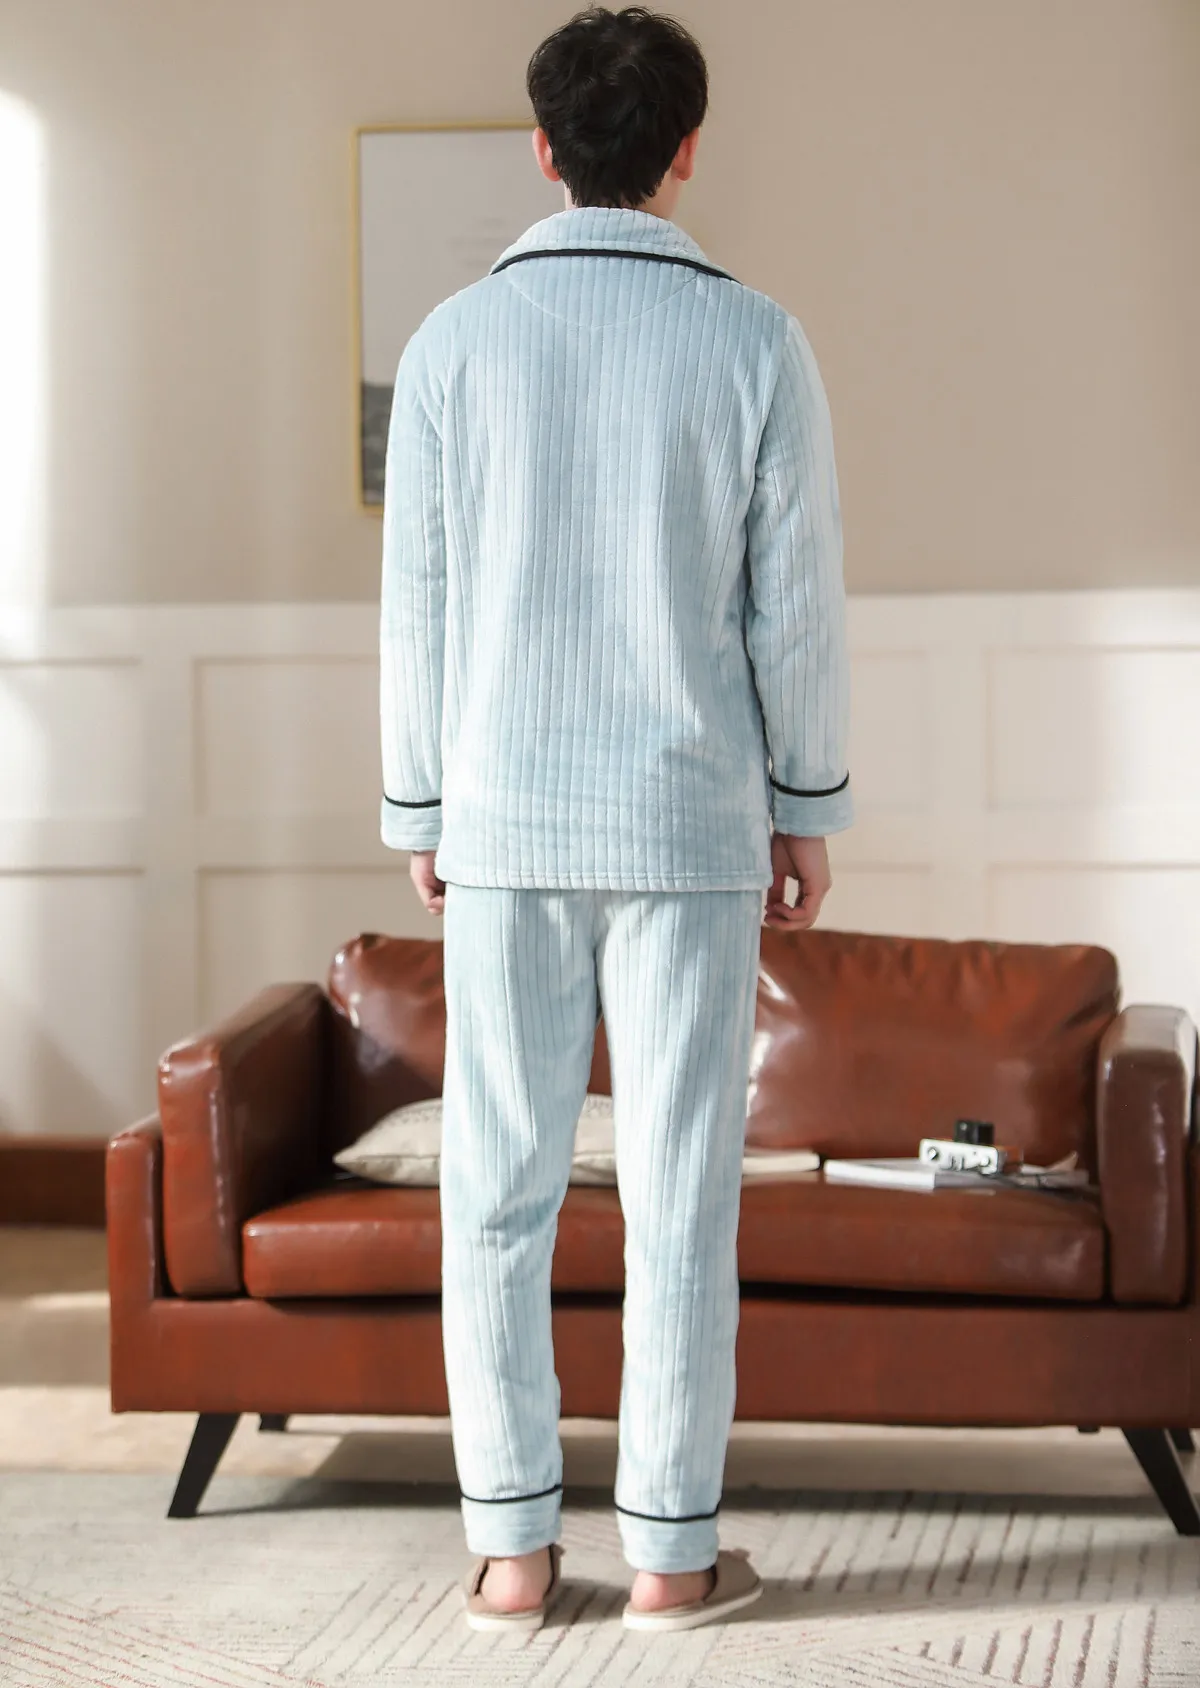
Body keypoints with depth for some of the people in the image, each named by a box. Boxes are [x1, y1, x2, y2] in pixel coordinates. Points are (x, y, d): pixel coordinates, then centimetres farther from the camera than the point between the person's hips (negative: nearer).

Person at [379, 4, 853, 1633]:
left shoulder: (455, 340, -1)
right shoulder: (755, 342, -4)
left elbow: (417, 602, 2)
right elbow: (796, 602, -2)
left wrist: (420, 810, 11)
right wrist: (808, 807, 8)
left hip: (504, 822, 1)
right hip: (691, 824, -1)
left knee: (498, 1190, 8)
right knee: (680, 1191, 4)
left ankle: (512, 1542, 11)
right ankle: (673, 1547, 9)